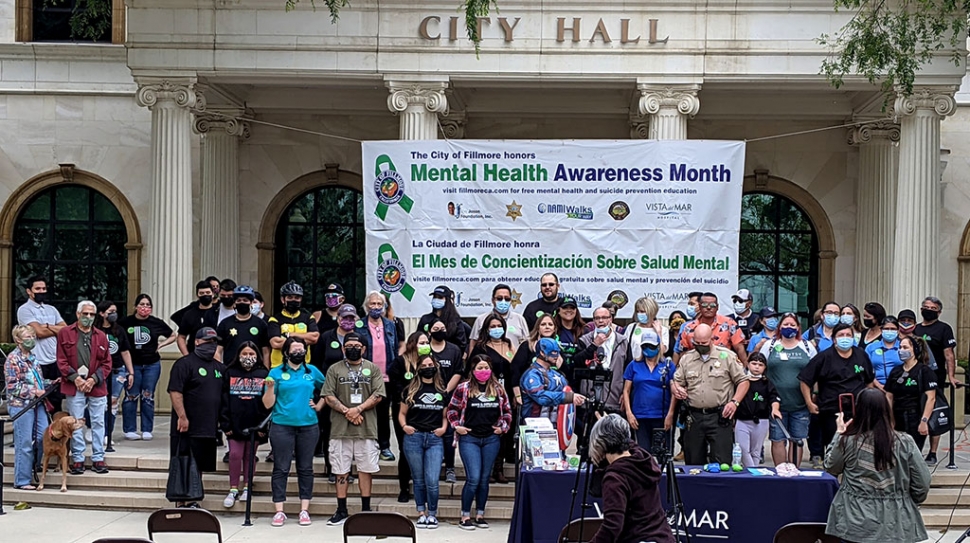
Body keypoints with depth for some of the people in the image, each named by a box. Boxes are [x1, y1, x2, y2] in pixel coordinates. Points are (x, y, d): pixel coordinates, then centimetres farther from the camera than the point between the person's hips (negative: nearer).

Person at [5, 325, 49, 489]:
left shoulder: (32, 358, 15)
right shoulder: (13, 359, -9)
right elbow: (12, 386, -14)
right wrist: (34, 392, -15)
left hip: (37, 403, 8)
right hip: (21, 405, -7)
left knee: (44, 437, 5)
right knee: (24, 444, -3)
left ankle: (34, 468, 25)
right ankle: (22, 481, 6)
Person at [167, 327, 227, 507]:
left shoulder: (219, 367, 16)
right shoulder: (185, 363, -7)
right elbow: (175, 391, -15)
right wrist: (182, 417, -20)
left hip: (209, 428, 7)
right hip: (187, 428, -7)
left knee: (200, 467, 12)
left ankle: (192, 503, 21)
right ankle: (180, 504, 1)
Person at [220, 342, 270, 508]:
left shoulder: (264, 375, 2)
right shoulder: (230, 374, 4)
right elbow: (224, 400, 2)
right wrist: (225, 424, -5)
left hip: (255, 424, 0)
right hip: (235, 424, 0)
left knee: (249, 455, 8)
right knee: (235, 455, -2)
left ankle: (246, 488, 18)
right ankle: (233, 489, 7)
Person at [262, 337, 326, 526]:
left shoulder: (312, 371, 7)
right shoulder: (277, 373, 1)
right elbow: (268, 404, -2)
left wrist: (319, 406, 8)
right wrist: (270, 387, -19)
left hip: (308, 426, 2)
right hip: (282, 426, -2)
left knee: (305, 468, 5)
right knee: (281, 468, 0)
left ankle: (304, 510, 11)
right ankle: (279, 511, 4)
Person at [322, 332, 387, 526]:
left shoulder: (372, 369, 7)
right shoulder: (334, 369, 8)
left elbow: (378, 395, -2)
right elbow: (328, 396, 0)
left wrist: (358, 409, -14)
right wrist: (347, 412, -12)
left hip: (367, 428, 0)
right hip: (340, 428, 0)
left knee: (366, 469, 4)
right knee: (341, 471, 4)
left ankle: (366, 510, 12)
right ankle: (341, 511, 12)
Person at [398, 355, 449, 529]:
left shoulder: (442, 391, 10)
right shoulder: (411, 390, 6)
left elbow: (445, 415, 17)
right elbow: (402, 413, 10)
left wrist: (444, 428, -1)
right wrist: (404, 426, -7)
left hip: (434, 439, 0)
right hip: (413, 438, 0)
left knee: (432, 480, -8)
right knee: (419, 480, 7)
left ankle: (432, 514, 8)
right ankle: (421, 514, 17)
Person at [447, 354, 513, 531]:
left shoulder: (498, 389, 6)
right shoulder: (463, 388, -2)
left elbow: (507, 411, 15)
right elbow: (452, 409, 7)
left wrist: (503, 427, 2)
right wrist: (457, 426, -4)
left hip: (492, 439, 3)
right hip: (469, 439, -3)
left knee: (484, 478, 8)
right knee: (473, 478, -10)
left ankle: (480, 515, 17)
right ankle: (465, 517, 1)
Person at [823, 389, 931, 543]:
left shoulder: (847, 442, -11)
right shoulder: (905, 443, -9)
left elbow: (831, 468, 8)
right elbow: (922, 484, -3)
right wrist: (908, 504, 16)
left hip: (855, 524, -1)